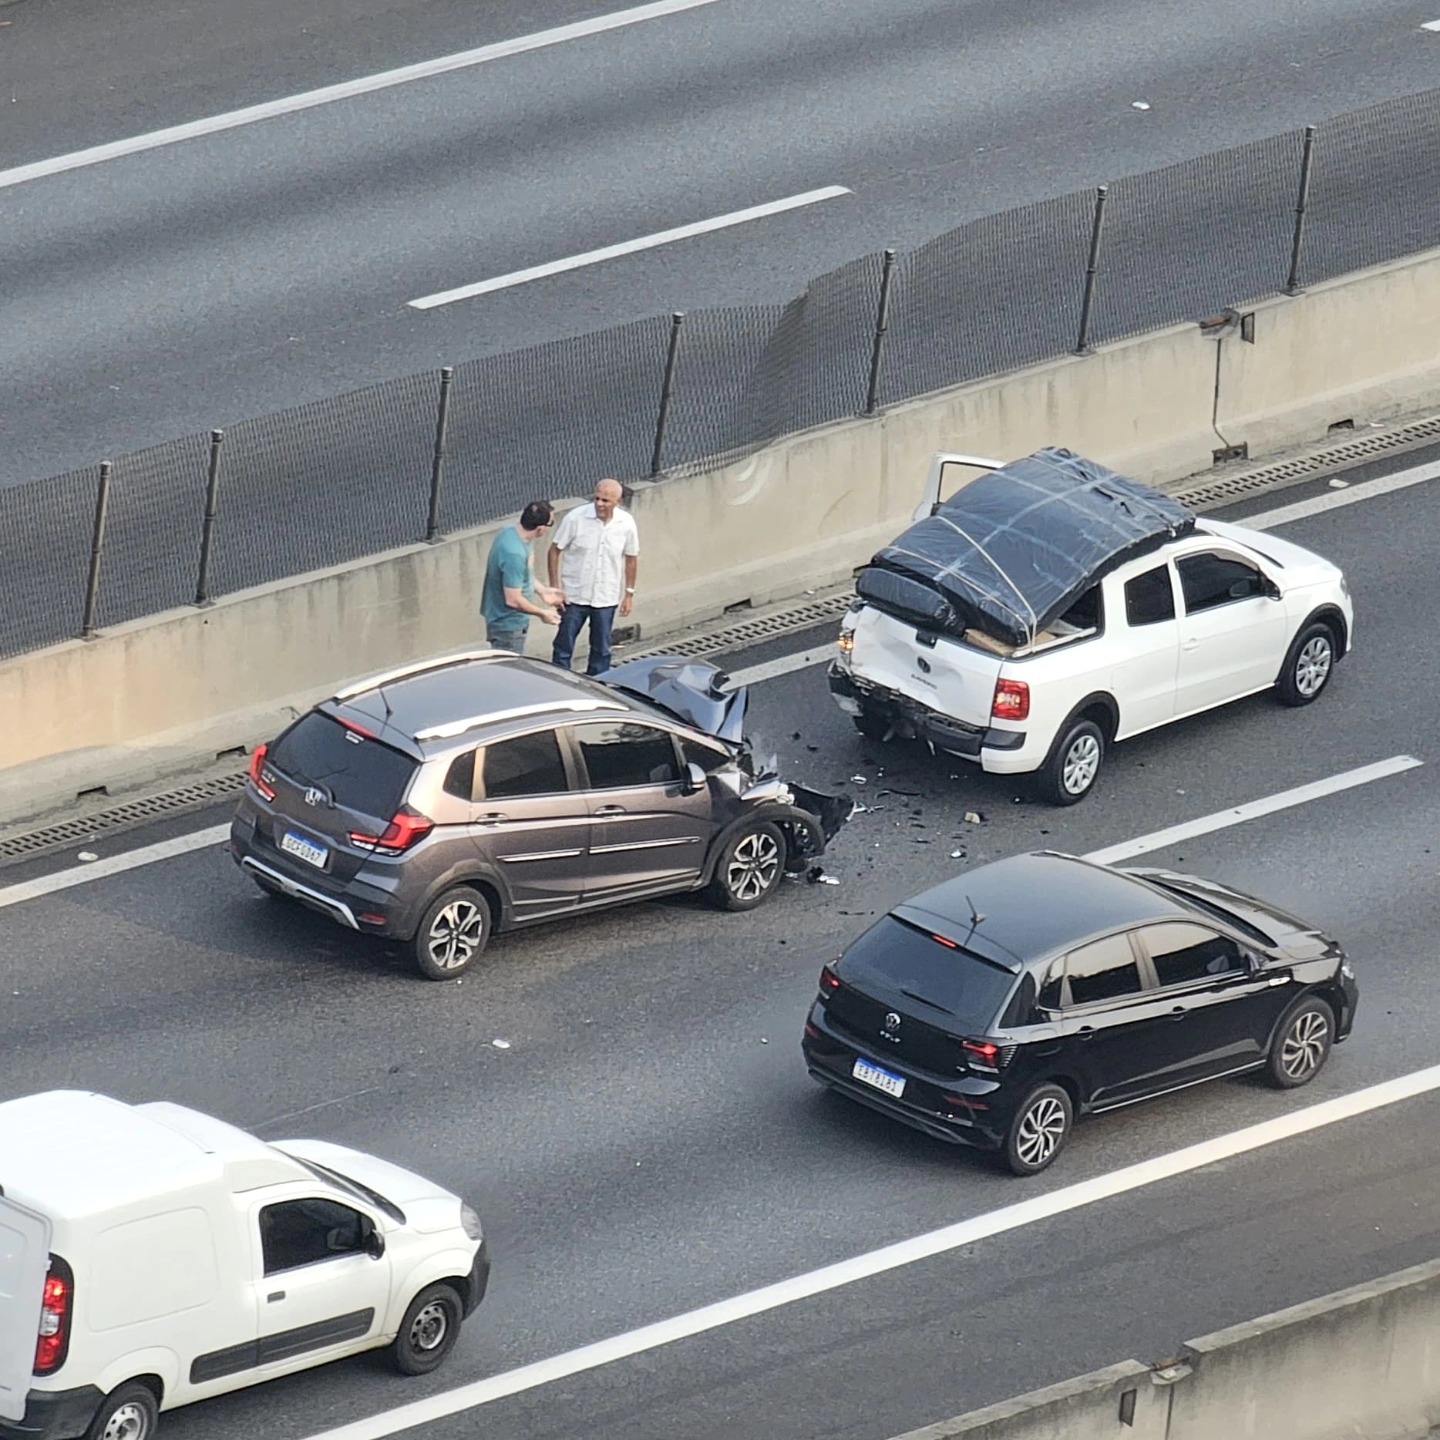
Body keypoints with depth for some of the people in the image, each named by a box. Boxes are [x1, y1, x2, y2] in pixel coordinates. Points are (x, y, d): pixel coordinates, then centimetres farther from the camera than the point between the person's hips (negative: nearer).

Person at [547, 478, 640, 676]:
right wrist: (555, 588, -11)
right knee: (563, 646, 4)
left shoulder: (626, 524, -8)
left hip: (606, 598, 2)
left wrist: (629, 593, 8)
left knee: (601, 649, 13)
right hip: (574, 596, -2)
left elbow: (631, 558, 6)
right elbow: (555, 551, -7)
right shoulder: (576, 518, -16)